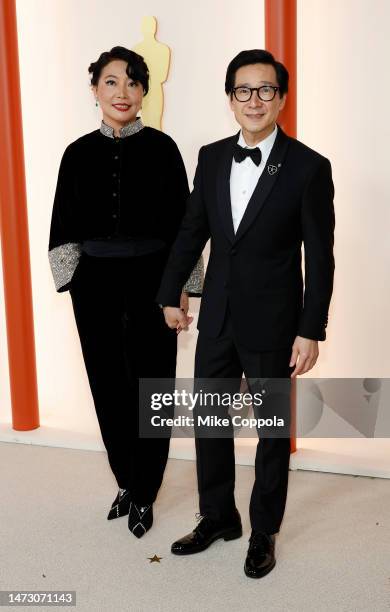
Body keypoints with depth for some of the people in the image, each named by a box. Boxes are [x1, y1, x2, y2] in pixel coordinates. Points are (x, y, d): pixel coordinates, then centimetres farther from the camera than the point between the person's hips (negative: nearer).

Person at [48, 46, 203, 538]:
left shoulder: (161, 148, -3)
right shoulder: (79, 153, 4)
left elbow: (182, 223, -2)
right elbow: (65, 225, 6)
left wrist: (184, 287, -4)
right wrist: (71, 282, 0)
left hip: (151, 282, -2)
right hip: (96, 285, 3)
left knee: (151, 385, 4)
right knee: (108, 385, 11)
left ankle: (144, 495, 22)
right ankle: (126, 483, 31)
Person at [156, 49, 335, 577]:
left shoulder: (309, 167, -11)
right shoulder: (212, 157, 3)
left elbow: (319, 258, -10)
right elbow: (192, 231, 10)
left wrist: (311, 331, -12)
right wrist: (171, 294, 12)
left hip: (272, 324, -4)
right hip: (218, 317, 5)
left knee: (273, 431, 11)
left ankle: (264, 532, 32)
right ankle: (218, 517, 36)